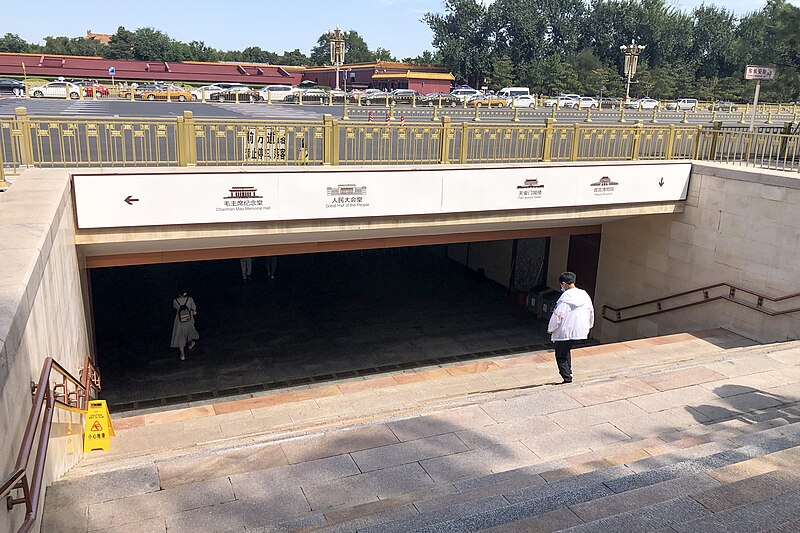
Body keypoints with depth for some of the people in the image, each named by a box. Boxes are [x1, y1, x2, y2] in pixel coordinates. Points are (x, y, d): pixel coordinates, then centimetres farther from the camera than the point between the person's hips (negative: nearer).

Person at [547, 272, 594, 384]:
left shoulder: (566, 297, -18)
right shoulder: (584, 295, 3)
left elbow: (557, 316, -16)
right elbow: (591, 312, 13)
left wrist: (550, 329, -1)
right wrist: (588, 326, 28)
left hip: (565, 332, -7)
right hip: (581, 331, 7)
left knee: (560, 355, 6)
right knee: (566, 351, 27)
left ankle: (567, 379, 2)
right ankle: (568, 372, 30)